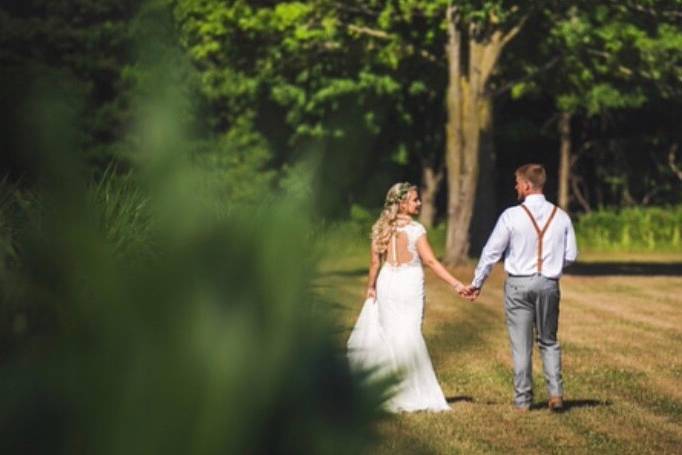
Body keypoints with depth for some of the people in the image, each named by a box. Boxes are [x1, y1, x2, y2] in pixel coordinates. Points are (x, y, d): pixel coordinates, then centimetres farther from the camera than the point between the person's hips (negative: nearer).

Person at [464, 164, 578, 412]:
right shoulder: (561, 217, 0)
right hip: (548, 284, 3)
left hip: (518, 284, -3)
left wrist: (477, 283, 6)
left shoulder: (511, 215, -9)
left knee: (521, 344, 4)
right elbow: (571, 255, 3)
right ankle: (555, 392, 2)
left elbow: (491, 252, -4)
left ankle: (522, 399, 7)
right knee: (549, 341, 16)